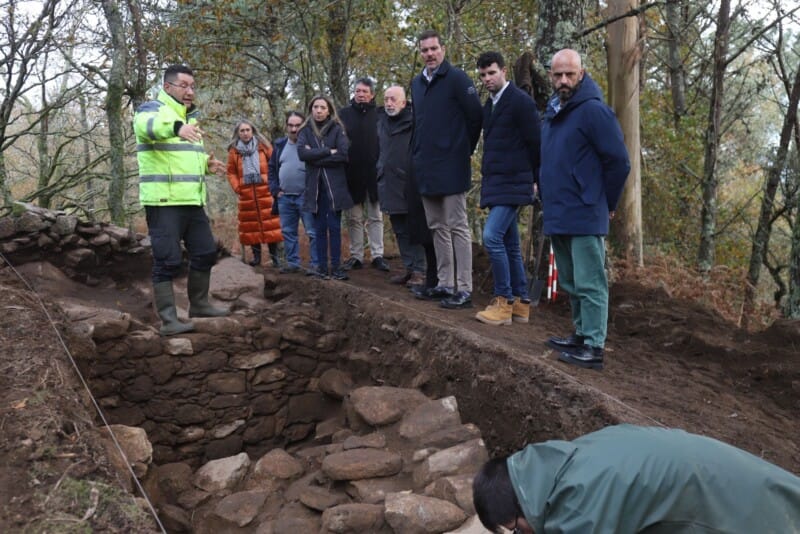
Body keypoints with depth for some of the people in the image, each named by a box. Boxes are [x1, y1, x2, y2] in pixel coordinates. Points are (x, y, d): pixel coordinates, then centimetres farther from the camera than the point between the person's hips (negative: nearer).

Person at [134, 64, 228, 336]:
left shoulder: (190, 116, 21)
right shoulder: (153, 109, -6)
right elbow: (147, 125, -32)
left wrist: (206, 162, 9)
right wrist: (177, 128, -52)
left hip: (192, 200, 9)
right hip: (163, 202, -8)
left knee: (205, 253, 14)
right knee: (167, 261, -6)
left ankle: (199, 304, 31)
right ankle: (168, 320, 1)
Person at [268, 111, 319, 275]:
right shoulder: (280, 145, 11)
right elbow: (272, 168, 17)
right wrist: (275, 190, 7)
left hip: (305, 197, -6)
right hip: (284, 198, 6)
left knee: (313, 232, -4)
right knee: (288, 232, 12)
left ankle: (316, 264, 1)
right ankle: (293, 263, 22)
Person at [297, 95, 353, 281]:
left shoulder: (337, 129, 2)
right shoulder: (305, 130, 7)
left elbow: (344, 154, -12)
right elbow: (301, 152, -10)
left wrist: (315, 157, -10)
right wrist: (328, 151, -14)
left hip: (334, 184, -2)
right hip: (314, 185, 2)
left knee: (334, 226, -2)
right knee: (320, 227, 4)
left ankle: (336, 266, 4)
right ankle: (322, 265, 10)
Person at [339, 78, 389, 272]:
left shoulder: (379, 115, 1)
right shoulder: (343, 114, 6)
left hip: (373, 174, -1)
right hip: (351, 174, 1)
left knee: (376, 217, 6)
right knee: (354, 218, 6)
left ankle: (378, 255, 11)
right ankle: (356, 256, 13)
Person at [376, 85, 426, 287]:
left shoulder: (414, 122, -7)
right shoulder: (381, 122, 12)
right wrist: (379, 175, 19)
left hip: (410, 186, -6)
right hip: (389, 186, 6)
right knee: (400, 230, 11)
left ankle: (419, 270, 6)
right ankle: (409, 268, 20)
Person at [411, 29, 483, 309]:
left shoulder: (457, 78, -7)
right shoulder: (417, 83, 14)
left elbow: (475, 116, -9)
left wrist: (465, 149, -2)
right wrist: (417, 153, 15)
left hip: (451, 166, -7)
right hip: (425, 168, 7)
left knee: (457, 227, -5)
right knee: (437, 228, 12)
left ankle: (464, 290, -1)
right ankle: (445, 283, 21)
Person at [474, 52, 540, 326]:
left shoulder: (521, 101, -9)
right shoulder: (489, 105, 16)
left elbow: (534, 143, -10)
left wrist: (537, 180, -5)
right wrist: (488, 177, 15)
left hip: (512, 183, -9)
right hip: (495, 182, 9)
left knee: (492, 236, -18)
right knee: (509, 243, 10)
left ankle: (504, 302, -8)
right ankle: (520, 303, 17)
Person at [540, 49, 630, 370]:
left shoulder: (593, 111, -12)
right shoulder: (552, 111, 14)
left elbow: (619, 161, -12)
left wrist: (606, 205, -3)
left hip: (585, 217, -8)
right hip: (556, 216, 9)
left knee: (589, 285, -4)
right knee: (571, 284, 16)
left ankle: (593, 349, 3)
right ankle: (582, 335, 29)